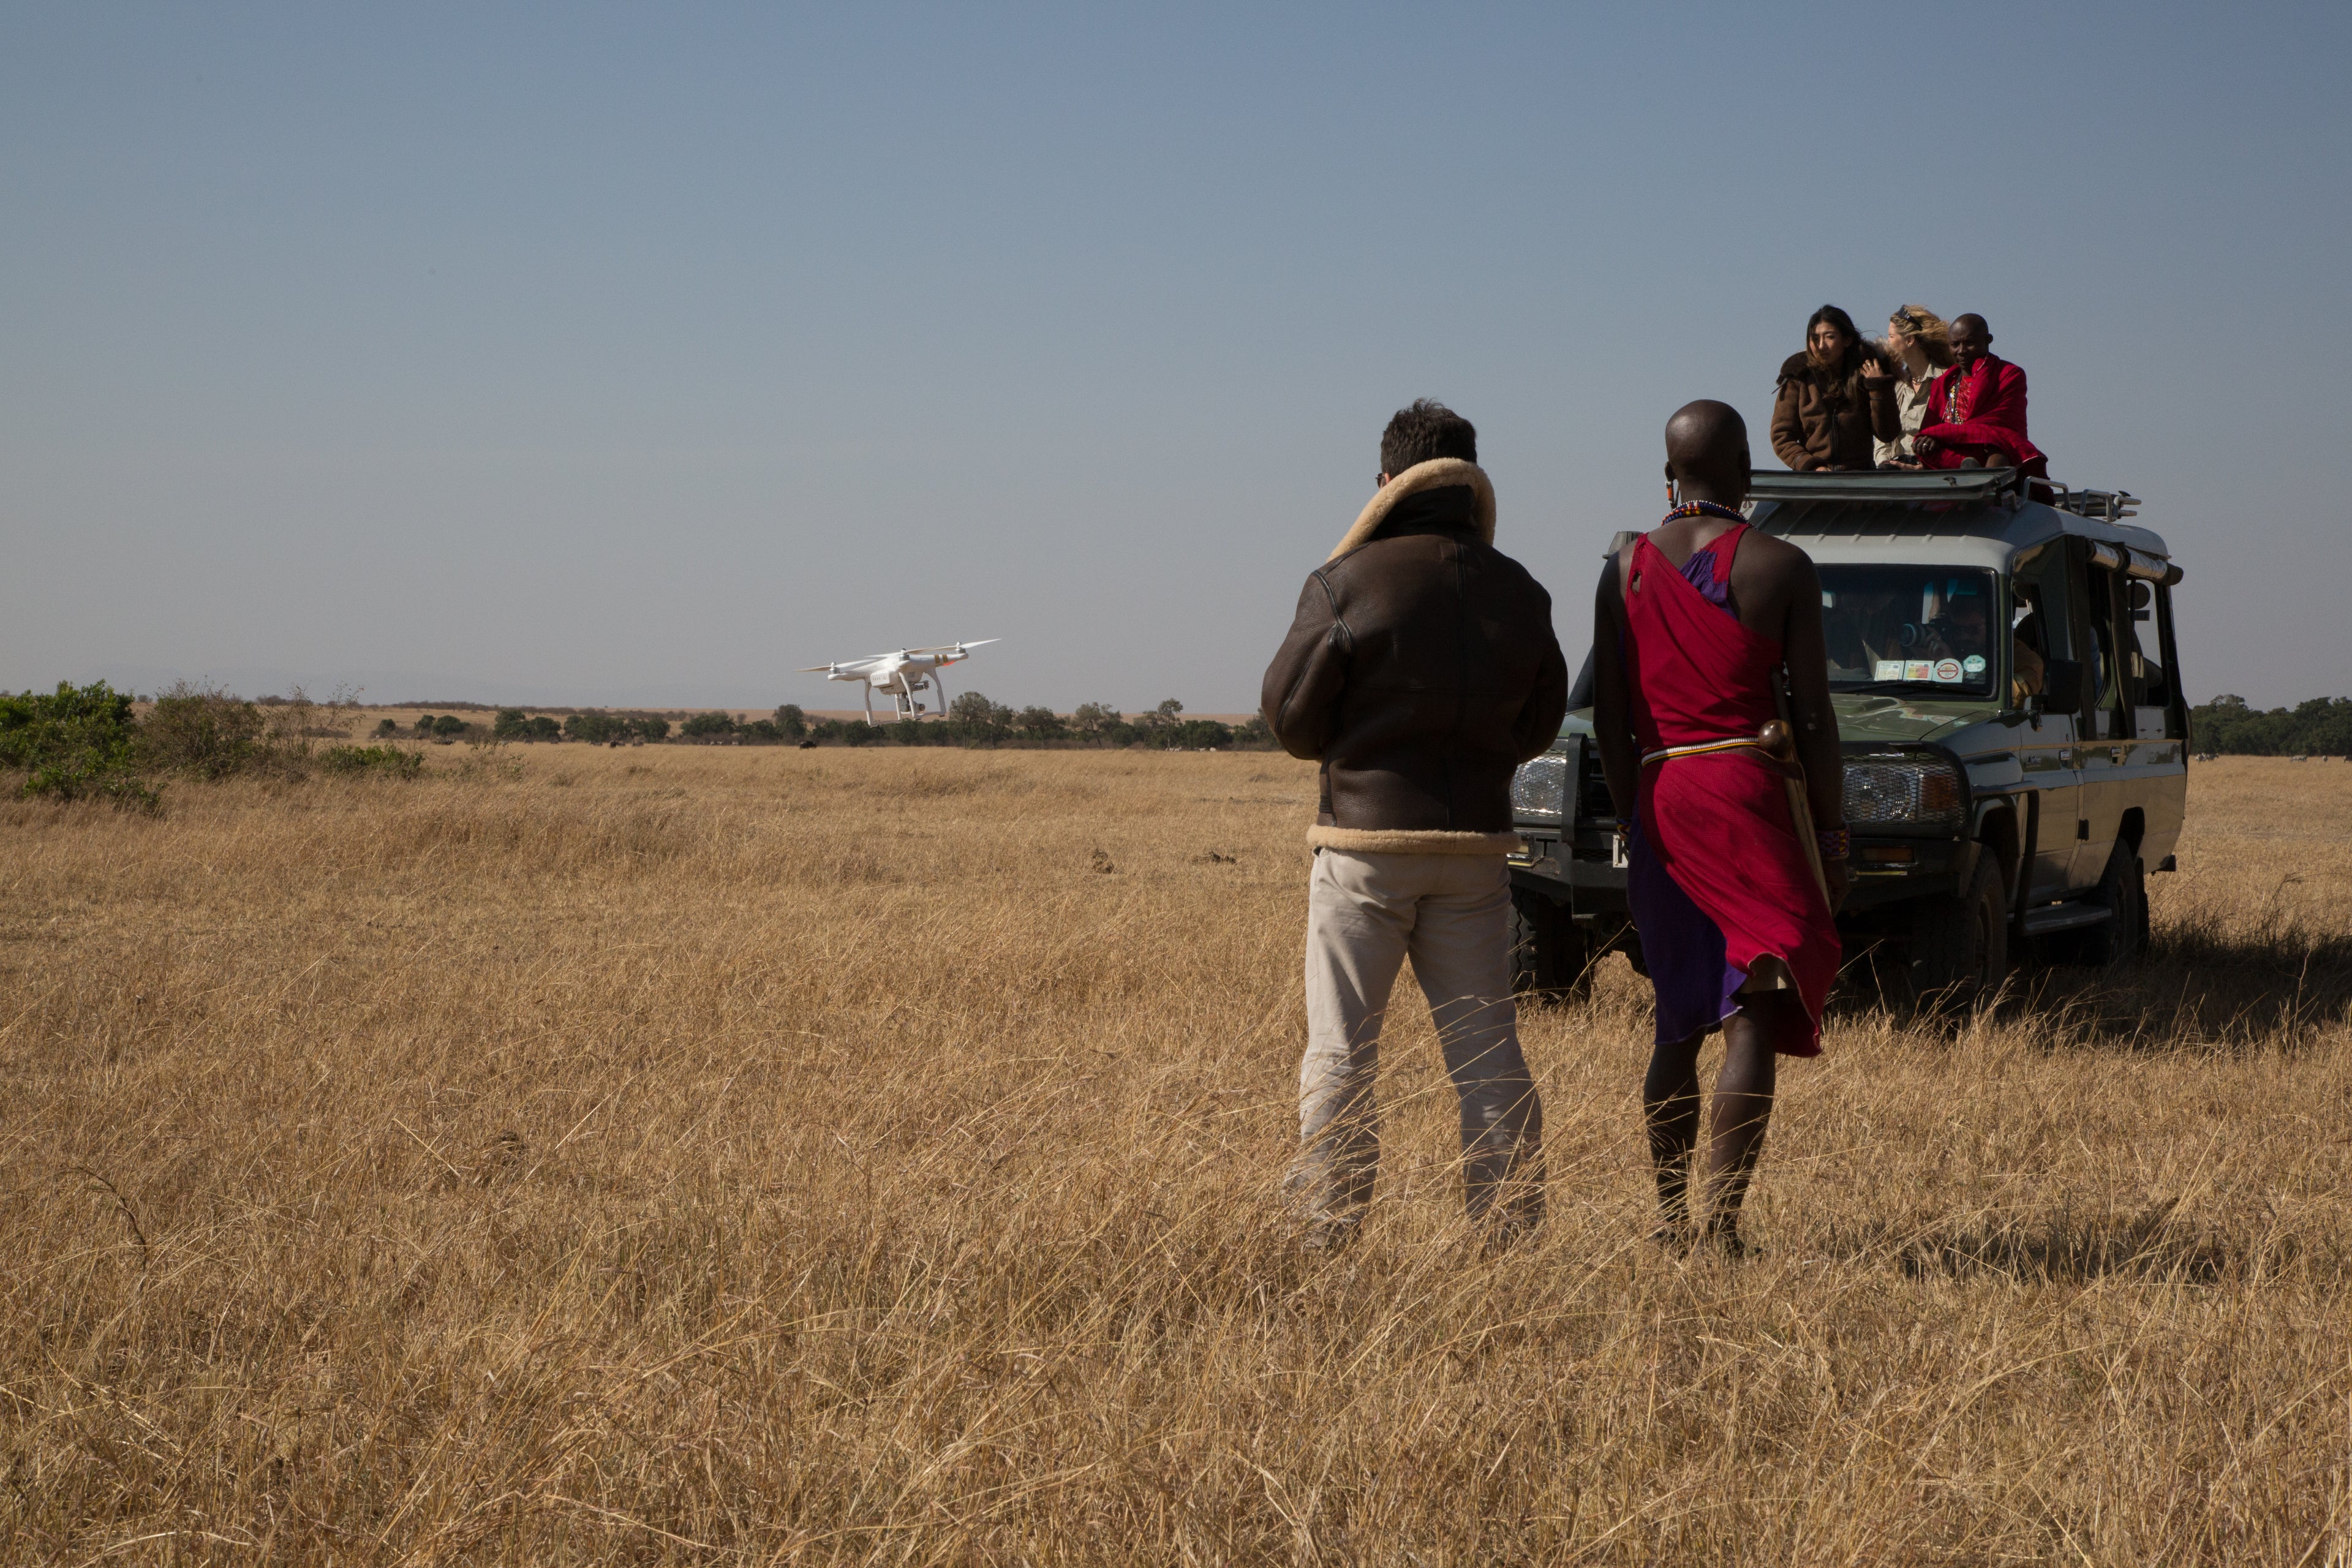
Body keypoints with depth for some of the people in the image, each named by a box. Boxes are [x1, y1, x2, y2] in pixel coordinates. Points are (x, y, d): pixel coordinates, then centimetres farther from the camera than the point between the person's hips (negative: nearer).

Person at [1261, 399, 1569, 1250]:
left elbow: (1291, 711, -6)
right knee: (1488, 1050, 9)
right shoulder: (1519, 592, 5)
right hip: (1475, 844, 4)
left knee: (1339, 1050, 2)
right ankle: (1512, 1232, 9)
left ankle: (1327, 1238, 1)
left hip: (1366, 838, -4)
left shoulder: (1346, 583, -9)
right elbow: (1539, 723, 13)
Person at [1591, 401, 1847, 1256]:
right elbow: (1813, 715, -4)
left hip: (1658, 796, 4)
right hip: (1749, 795, -4)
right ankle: (1720, 1218, -17)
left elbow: (1609, 716, 9)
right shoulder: (1780, 566, -2)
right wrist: (1833, 839, 1)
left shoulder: (1627, 568, 8)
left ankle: (1670, 1218, 19)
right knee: (1752, 1019, -6)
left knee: (1680, 1020, 16)